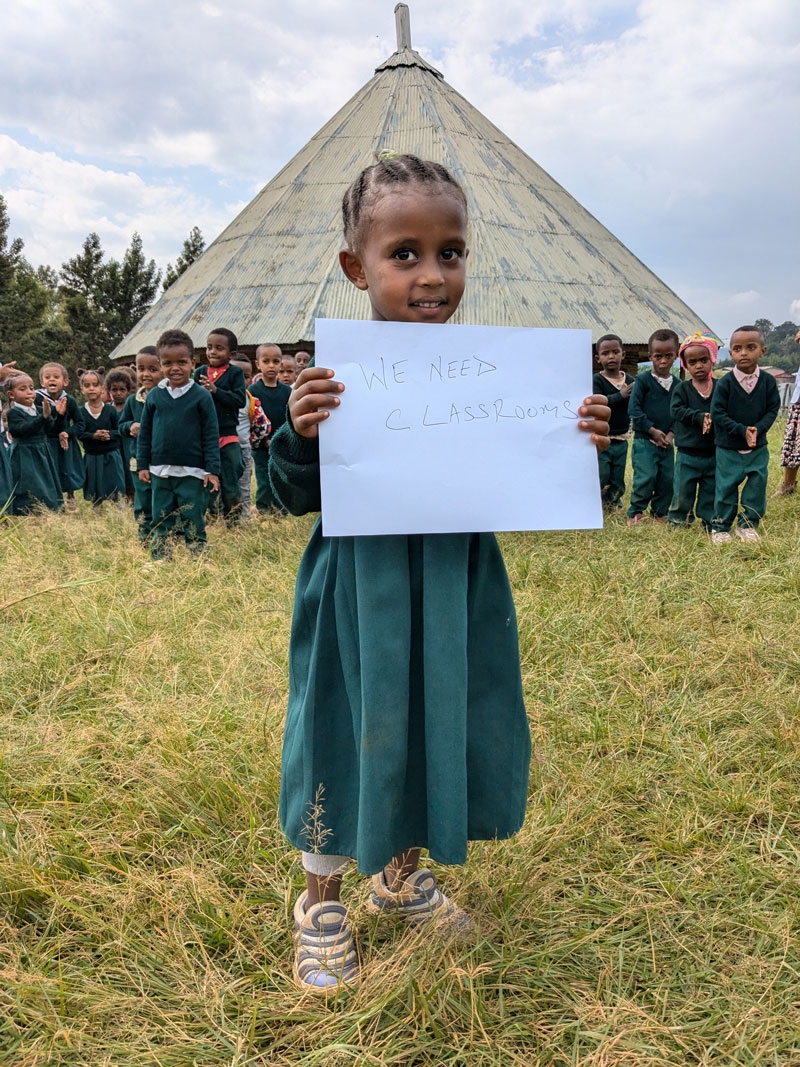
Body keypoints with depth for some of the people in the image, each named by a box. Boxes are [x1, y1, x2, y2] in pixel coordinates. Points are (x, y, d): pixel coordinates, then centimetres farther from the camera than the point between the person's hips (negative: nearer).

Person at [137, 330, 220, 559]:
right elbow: (144, 433, 10)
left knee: (193, 523, 1)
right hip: (160, 472, 4)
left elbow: (211, 435, -5)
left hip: (192, 473, -4)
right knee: (160, 523, 12)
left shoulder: (201, 396, -5)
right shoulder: (154, 396, 4)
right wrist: (142, 464, 7)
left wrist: (212, 469, -8)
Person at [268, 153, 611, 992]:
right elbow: (298, 497, -7)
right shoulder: (335, 373, -9)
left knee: (443, 727, 16)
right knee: (353, 732, 8)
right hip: (361, 593, -4)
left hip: (456, 592, 4)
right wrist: (298, 434, -26)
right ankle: (320, 899, 34)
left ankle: (401, 873, 44)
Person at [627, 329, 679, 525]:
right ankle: (635, 513, 4)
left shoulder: (678, 385, 7)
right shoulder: (643, 380, -6)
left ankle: (660, 512, 22)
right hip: (644, 440, -5)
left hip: (666, 442, 5)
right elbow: (634, 409, -11)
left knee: (667, 478, 6)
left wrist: (671, 434, -6)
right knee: (646, 477, -12)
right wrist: (652, 431, -13)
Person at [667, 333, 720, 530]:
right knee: (682, 493, 5)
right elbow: (676, 410, -15)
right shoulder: (681, 388, -2)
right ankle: (677, 522, 20)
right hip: (687, 454, -1)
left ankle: (710, 524, 24)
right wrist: (700, 417, -25)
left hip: (714, 454, 2)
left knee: (711, 492, 12)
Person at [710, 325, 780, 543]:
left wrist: (758, 429, -17)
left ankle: (748, 524, 22)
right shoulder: (724, 383, -12)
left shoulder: (768, 382, -4)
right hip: (729, 449, -3)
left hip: (758, 447, 3)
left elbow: (773, 409, 0)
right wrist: (742, 430, -20)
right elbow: (717, 413, -13)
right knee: (726, 488, 3)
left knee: (757, 485, 7)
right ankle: (721, 527, 16)